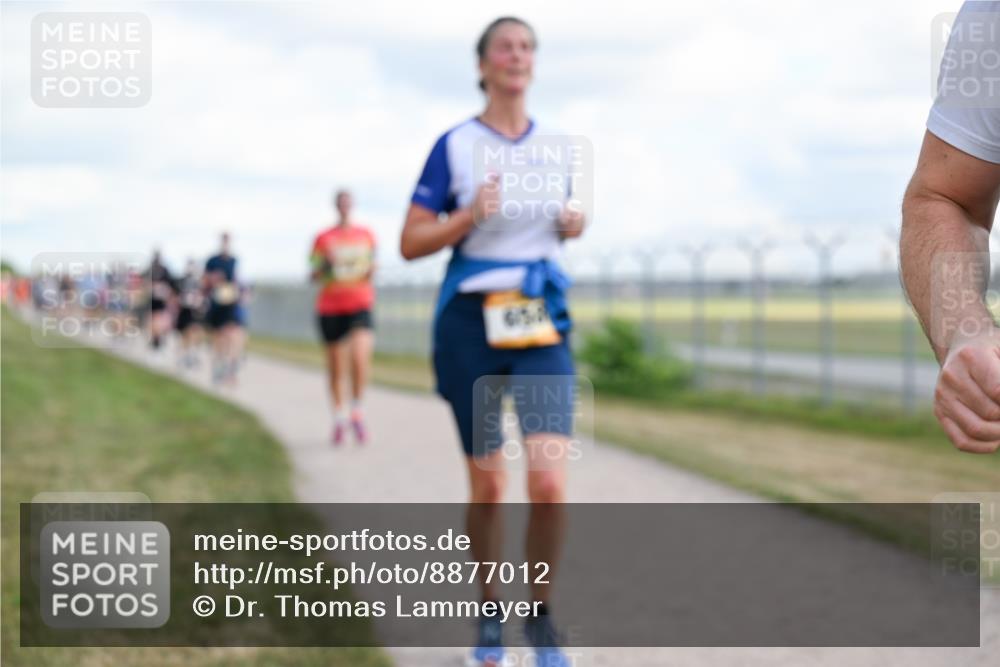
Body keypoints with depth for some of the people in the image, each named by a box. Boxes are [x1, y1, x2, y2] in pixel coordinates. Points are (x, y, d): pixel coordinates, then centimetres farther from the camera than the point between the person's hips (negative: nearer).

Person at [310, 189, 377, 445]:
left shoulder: (366, 234, 10)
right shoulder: (324, 238, 5)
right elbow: (314, 276, 5)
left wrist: (371, 270, -4)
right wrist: (326, 264, -15)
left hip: (360, 305, 0)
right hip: (330, 307, 0)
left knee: (360, 357, -21)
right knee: (336, 367, 5)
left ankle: (356, 411, -5)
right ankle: (339, 416, 21)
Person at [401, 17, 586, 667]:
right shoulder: (455, 145, -3)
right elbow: (411, 243, -3)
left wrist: (575, 224, -1)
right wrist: (470, 215, -19)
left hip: (542, 321, 2)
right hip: (471, 320, -2)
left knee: (550, 484, -12)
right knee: (488, 485, 6)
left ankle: (541, 614, 8)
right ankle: (490, 614, 27)